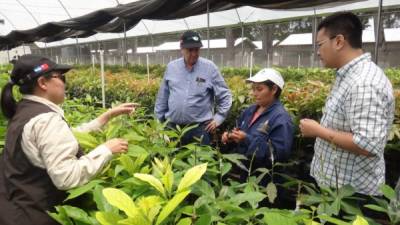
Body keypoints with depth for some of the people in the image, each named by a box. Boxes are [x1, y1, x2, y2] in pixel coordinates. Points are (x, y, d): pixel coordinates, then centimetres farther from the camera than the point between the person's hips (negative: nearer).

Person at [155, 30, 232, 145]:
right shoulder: (171, 67, 4)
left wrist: (218, 118, -3)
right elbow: (162, 97, 12)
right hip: (173, 127, 3)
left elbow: (225, 96, 3)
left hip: (200, 127, -2)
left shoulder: (210, 68, -3)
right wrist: (159, 121, 12)